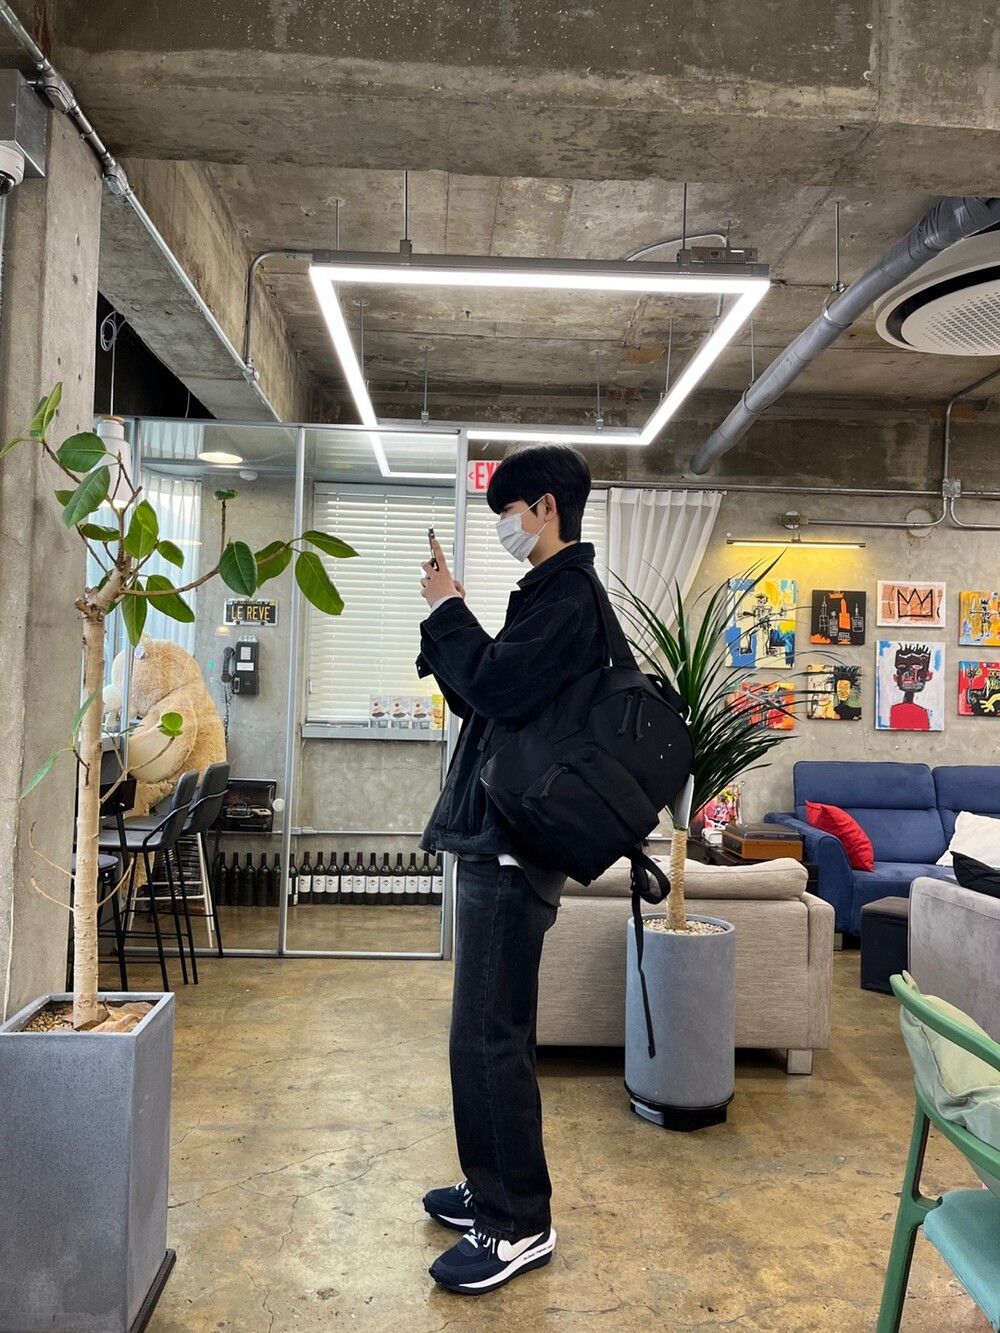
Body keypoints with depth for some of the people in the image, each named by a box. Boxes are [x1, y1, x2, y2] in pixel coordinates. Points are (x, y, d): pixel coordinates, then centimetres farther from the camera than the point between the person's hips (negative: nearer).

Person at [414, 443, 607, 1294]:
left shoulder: (571, 597, -11)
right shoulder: (549, 592, 19)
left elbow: (500, 686, -22)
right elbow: (488, 699, 19)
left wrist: (448, 610, -10)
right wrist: (447, 620, 10)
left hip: (514, 845, -10)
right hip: (497, 836, 10)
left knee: (489, 1035, -3)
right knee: (488, 1031, 17)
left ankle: (520, 1225, 11)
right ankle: (493, 1190, 32)